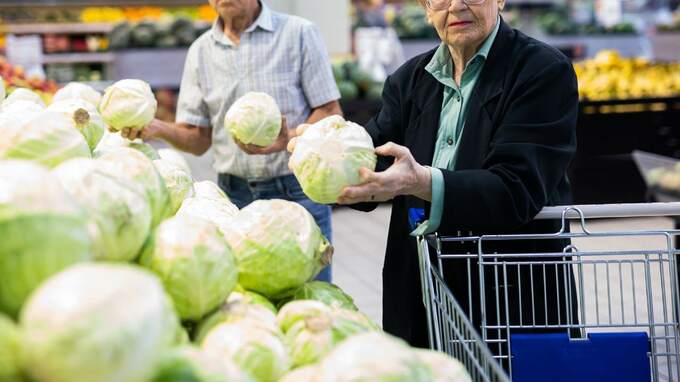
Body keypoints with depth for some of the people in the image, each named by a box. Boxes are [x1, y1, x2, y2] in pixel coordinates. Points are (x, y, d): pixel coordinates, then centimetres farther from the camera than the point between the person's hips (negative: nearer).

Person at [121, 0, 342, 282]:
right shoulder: (200, 51, 9)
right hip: (233, 194, 3)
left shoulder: (299, 33, 0)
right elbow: (199, 140, 9)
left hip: (297, 192, -3)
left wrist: (288, 139, -23)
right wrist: (157, 128, -12)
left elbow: (331, 114, -3)